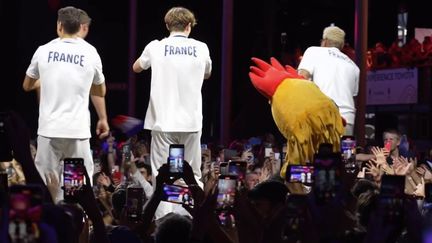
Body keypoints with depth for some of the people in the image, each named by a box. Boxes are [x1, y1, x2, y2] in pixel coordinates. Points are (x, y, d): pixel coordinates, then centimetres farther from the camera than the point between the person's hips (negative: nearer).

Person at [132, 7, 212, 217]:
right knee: (193, 176, 7)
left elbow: (136, 68, 19)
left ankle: (161, 213, -1)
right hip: (191, 121, 1)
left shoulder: (156, 47, -2)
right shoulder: (200, 48, 2)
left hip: (163, 121, -1)